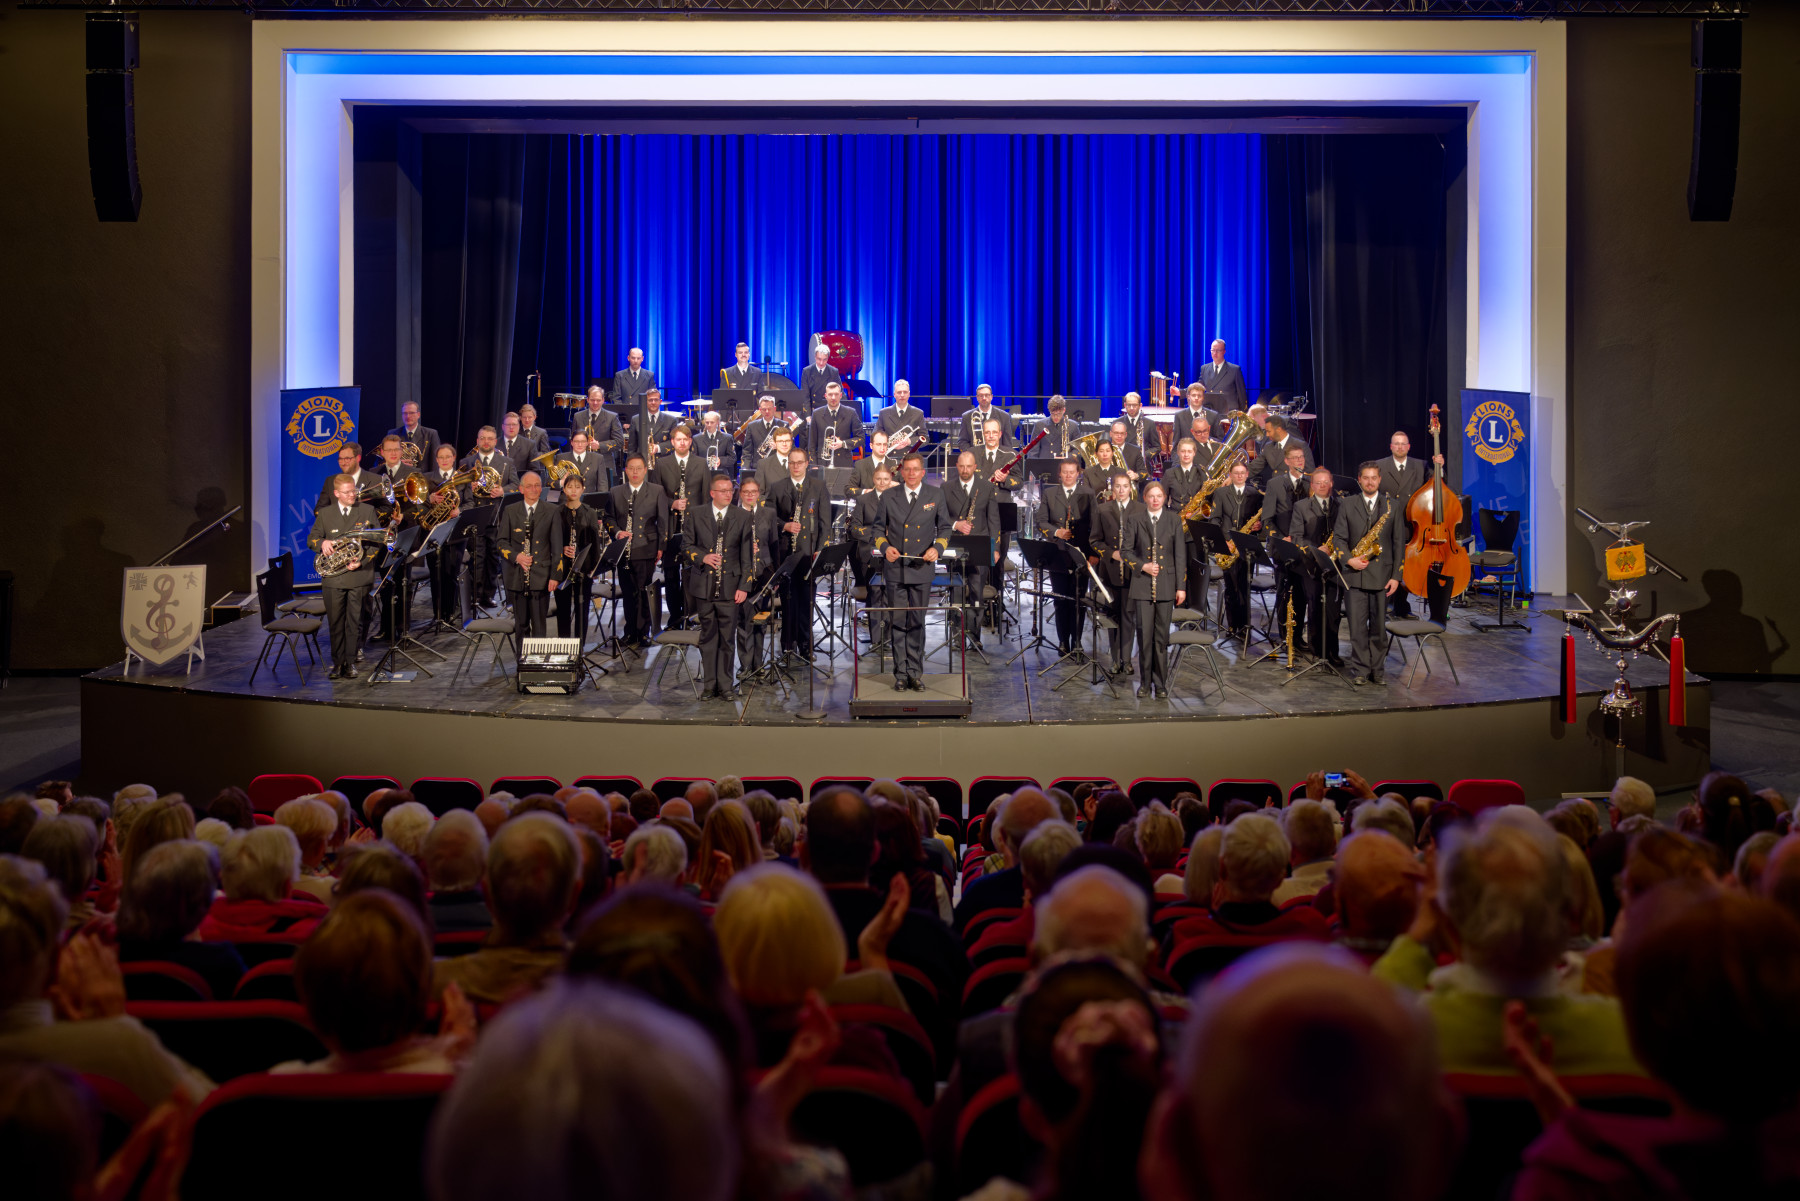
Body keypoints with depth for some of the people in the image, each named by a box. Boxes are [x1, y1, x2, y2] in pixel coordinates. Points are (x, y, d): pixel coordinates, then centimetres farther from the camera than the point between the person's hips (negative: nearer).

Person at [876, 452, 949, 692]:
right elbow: (879, 527, 9)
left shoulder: (935, 496, 4)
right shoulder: (889, 497, 3)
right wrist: (885, 546, -10)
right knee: (898, 623, 1)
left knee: (917, 622, 6)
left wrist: (937, 547, -9)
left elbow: (944, 527, 9)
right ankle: (901, 674, 7)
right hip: (895, 569, 0)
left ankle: (915, 673, 13)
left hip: (922, 569, 0)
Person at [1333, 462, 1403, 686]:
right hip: (1355, 574, 0)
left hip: (1381, 574, 0)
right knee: (1357, 623, -2)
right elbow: (1339, 538, 5)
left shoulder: (1392, 505, 7)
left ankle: (1377, 668, 13)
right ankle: (1360, 669, 4)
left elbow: (1397, 542, 5)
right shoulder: (1347, 506, 7)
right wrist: (1349, 559, -13)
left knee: (1378, 624, 5)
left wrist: (1396, 575, -1)